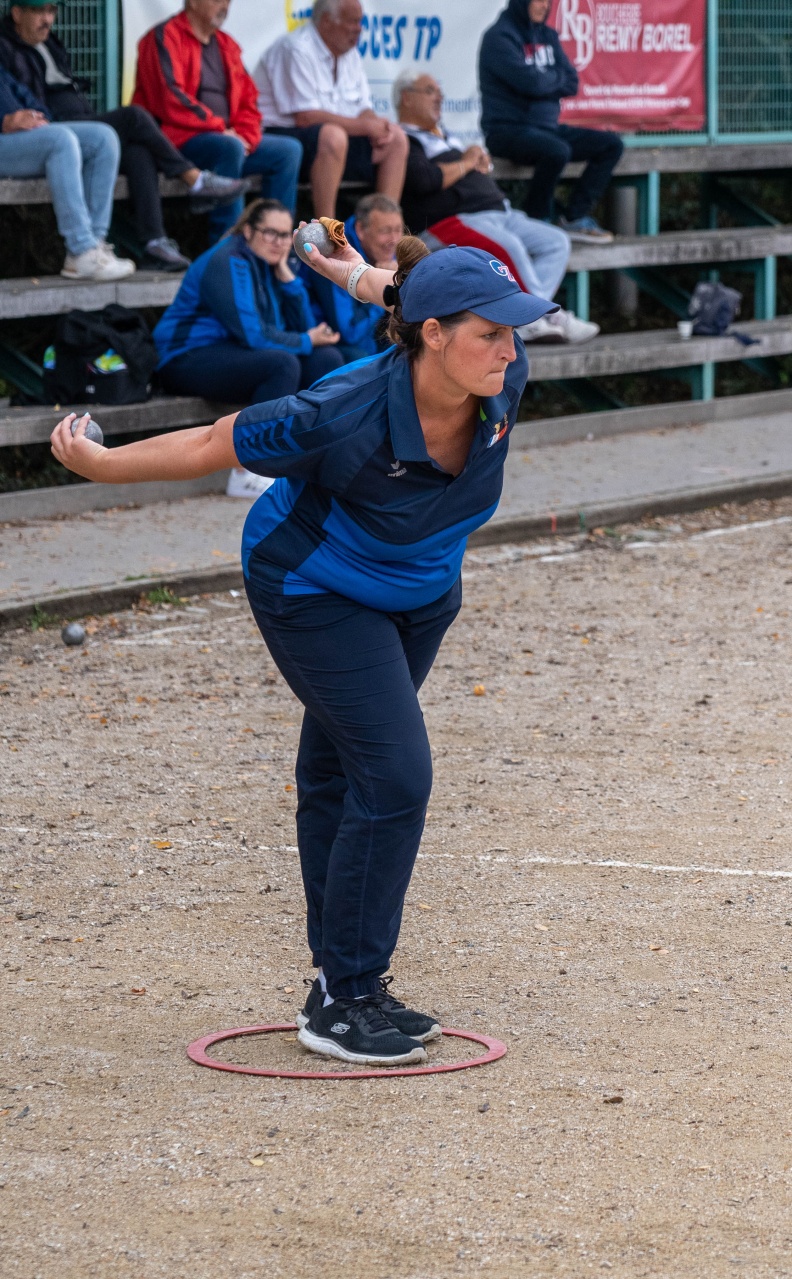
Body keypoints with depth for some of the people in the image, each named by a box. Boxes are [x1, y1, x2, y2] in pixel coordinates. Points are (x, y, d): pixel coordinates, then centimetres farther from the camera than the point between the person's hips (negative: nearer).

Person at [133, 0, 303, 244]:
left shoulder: (226, 45, 18)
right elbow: (169, 100, -19)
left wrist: (244, 137, -3)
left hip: (227, 138, 9)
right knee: (230, 149, -35)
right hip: (177, 139, -8)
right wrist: (219, 128, -16)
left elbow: (247, 99, 18)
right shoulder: (165, 38, -7)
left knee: (289, 150, -4)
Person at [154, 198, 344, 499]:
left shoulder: (269, 265, 12)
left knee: (327, 359, -5)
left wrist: (287, 276, -2)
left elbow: (304, 327, 8)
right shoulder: (228, 263, -15)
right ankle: (246, 474, -32)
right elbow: (250, 335, -23)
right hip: (190, 359, -9)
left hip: (237, 355, 9)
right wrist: (305, 342, -12)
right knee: (283, 364, -32)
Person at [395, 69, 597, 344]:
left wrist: (481, 161, 6)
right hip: (450, 219, -10)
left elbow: (481, 165, 33)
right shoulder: (405, 140, -2)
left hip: (497, 213, 10)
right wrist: (466, 163, -4)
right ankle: (547, 316, -23)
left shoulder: (443, 136, 29)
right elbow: (423, 179, -21)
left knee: (556, 241, -4)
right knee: (509, 246, -35)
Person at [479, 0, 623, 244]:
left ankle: (575, 217, 1)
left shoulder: (547, 35, 13)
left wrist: (543, 80, -11)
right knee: (557, 151, -36)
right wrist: (556, 78, -1)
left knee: (612, 144, 1)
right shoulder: (500, 37, -10)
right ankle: (537, 221, -18)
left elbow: (571, 84, 6)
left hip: (546, 127, 8)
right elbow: (530, 82, -21)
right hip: (508, 130, -8)